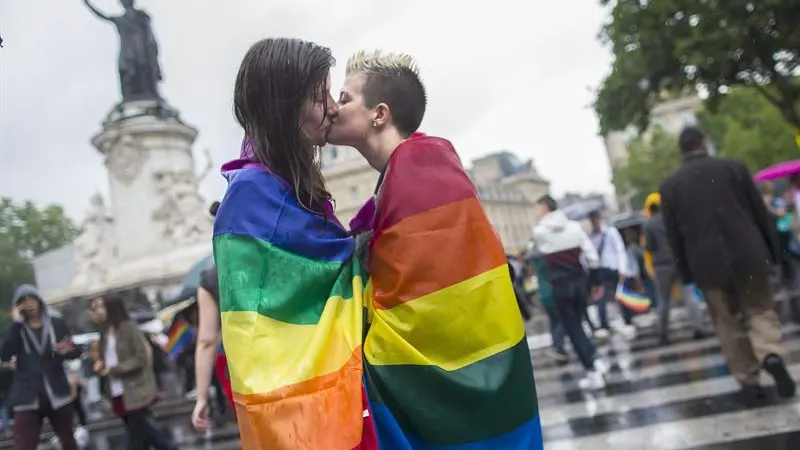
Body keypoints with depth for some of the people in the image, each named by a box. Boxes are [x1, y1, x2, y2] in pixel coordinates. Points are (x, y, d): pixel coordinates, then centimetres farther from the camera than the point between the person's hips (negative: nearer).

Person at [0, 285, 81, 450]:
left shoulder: (57, 324, 4)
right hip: (27, 399, -1)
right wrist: (16, 324, -18)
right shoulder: (17, 329, 2)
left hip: (57, 395, 2)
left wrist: (67, 351, -22)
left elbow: (76, 352, 1)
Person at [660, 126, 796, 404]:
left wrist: (686, 273, 9)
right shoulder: (733, 167, 2)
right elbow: (760, 212, 4)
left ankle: (748, 381, 14)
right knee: (760, 310, 13)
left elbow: (674, 235, 2)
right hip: (748, 254, 0)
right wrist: (773, 251, 11)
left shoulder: (670, 185, 1)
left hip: (708, 263, 0)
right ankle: (771, 355, -13)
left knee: (729, 323, 11)